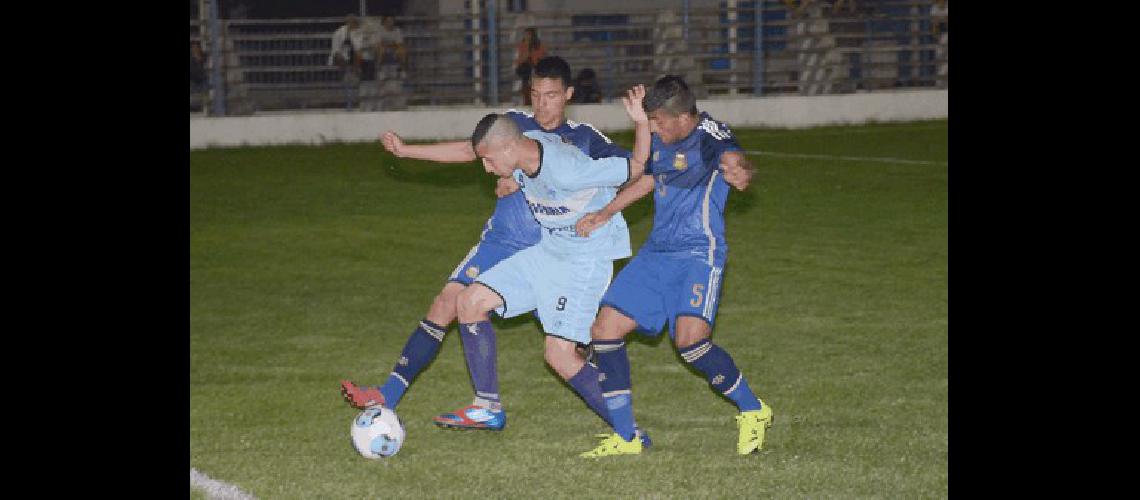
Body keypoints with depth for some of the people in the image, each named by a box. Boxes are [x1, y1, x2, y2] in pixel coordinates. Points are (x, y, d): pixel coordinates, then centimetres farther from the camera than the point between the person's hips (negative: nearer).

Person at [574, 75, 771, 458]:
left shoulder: (709, 136, -15)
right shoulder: (661, 140, 9)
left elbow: (733, 158, -38)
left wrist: (740, 171, -62)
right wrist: (606, 214, 31)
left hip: (699, 254, -9)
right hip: (656, 253, 9)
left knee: (689, 339, -27)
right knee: (604, 331, 1)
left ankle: (753, 412, -3)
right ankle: (624, 437, 11)